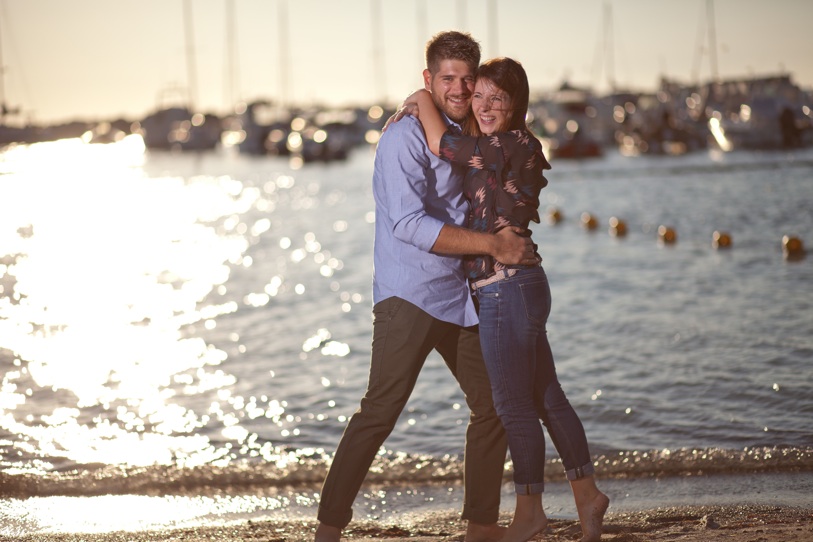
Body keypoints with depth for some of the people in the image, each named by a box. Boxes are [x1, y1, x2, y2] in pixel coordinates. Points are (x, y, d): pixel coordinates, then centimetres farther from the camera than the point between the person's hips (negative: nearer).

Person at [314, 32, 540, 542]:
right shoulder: (405, 139, -12)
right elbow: (410, 224, -22)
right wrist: (492, 244, -22)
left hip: (460, 297, 9)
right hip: (410, 296, -8)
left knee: (494, 404, 11)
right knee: (381, 410, -12)